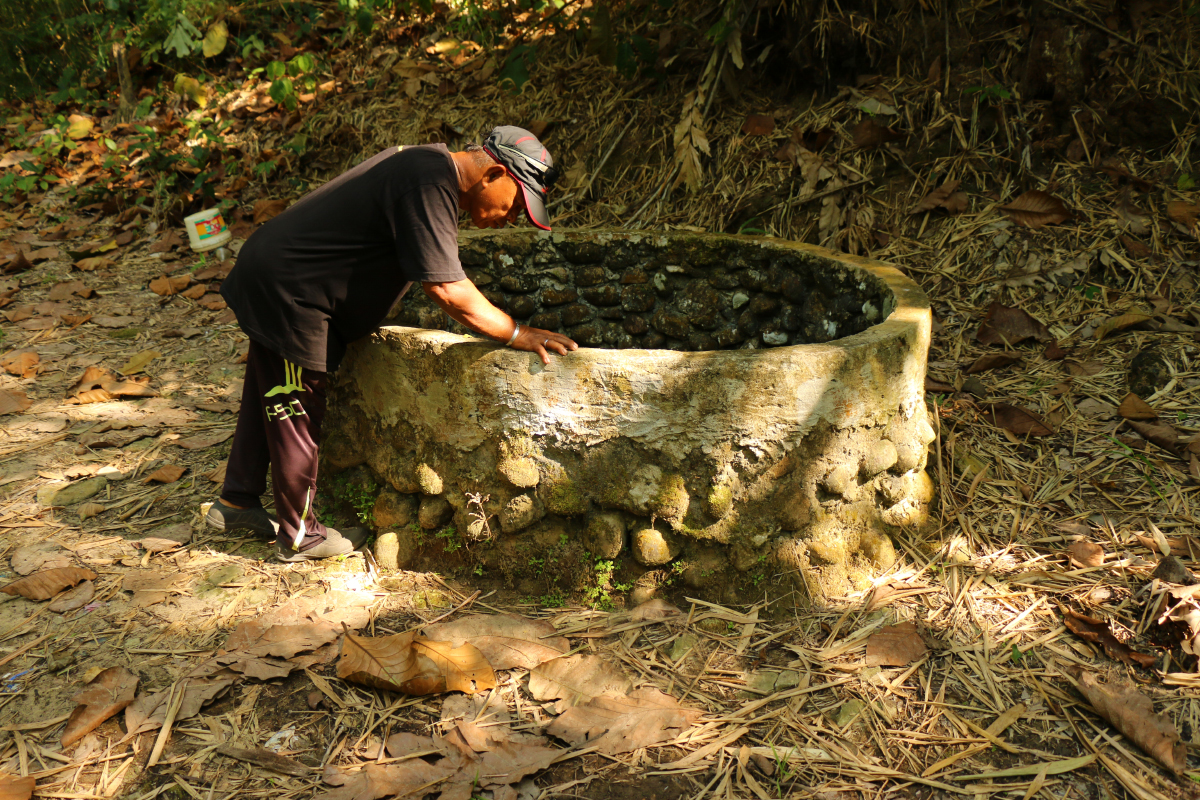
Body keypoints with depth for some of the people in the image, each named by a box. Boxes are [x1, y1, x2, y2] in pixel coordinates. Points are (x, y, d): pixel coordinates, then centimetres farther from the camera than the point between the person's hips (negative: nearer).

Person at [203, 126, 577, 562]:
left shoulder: (430, 162, 7)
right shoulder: (429, 186, -26)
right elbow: (447, 290, -29)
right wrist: (518, 334, -22)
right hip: (286, 294, -10)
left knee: (270, 402, 22)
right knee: (296, 416, 3)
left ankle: (236, 502, 38)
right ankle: (300, 536, 19)